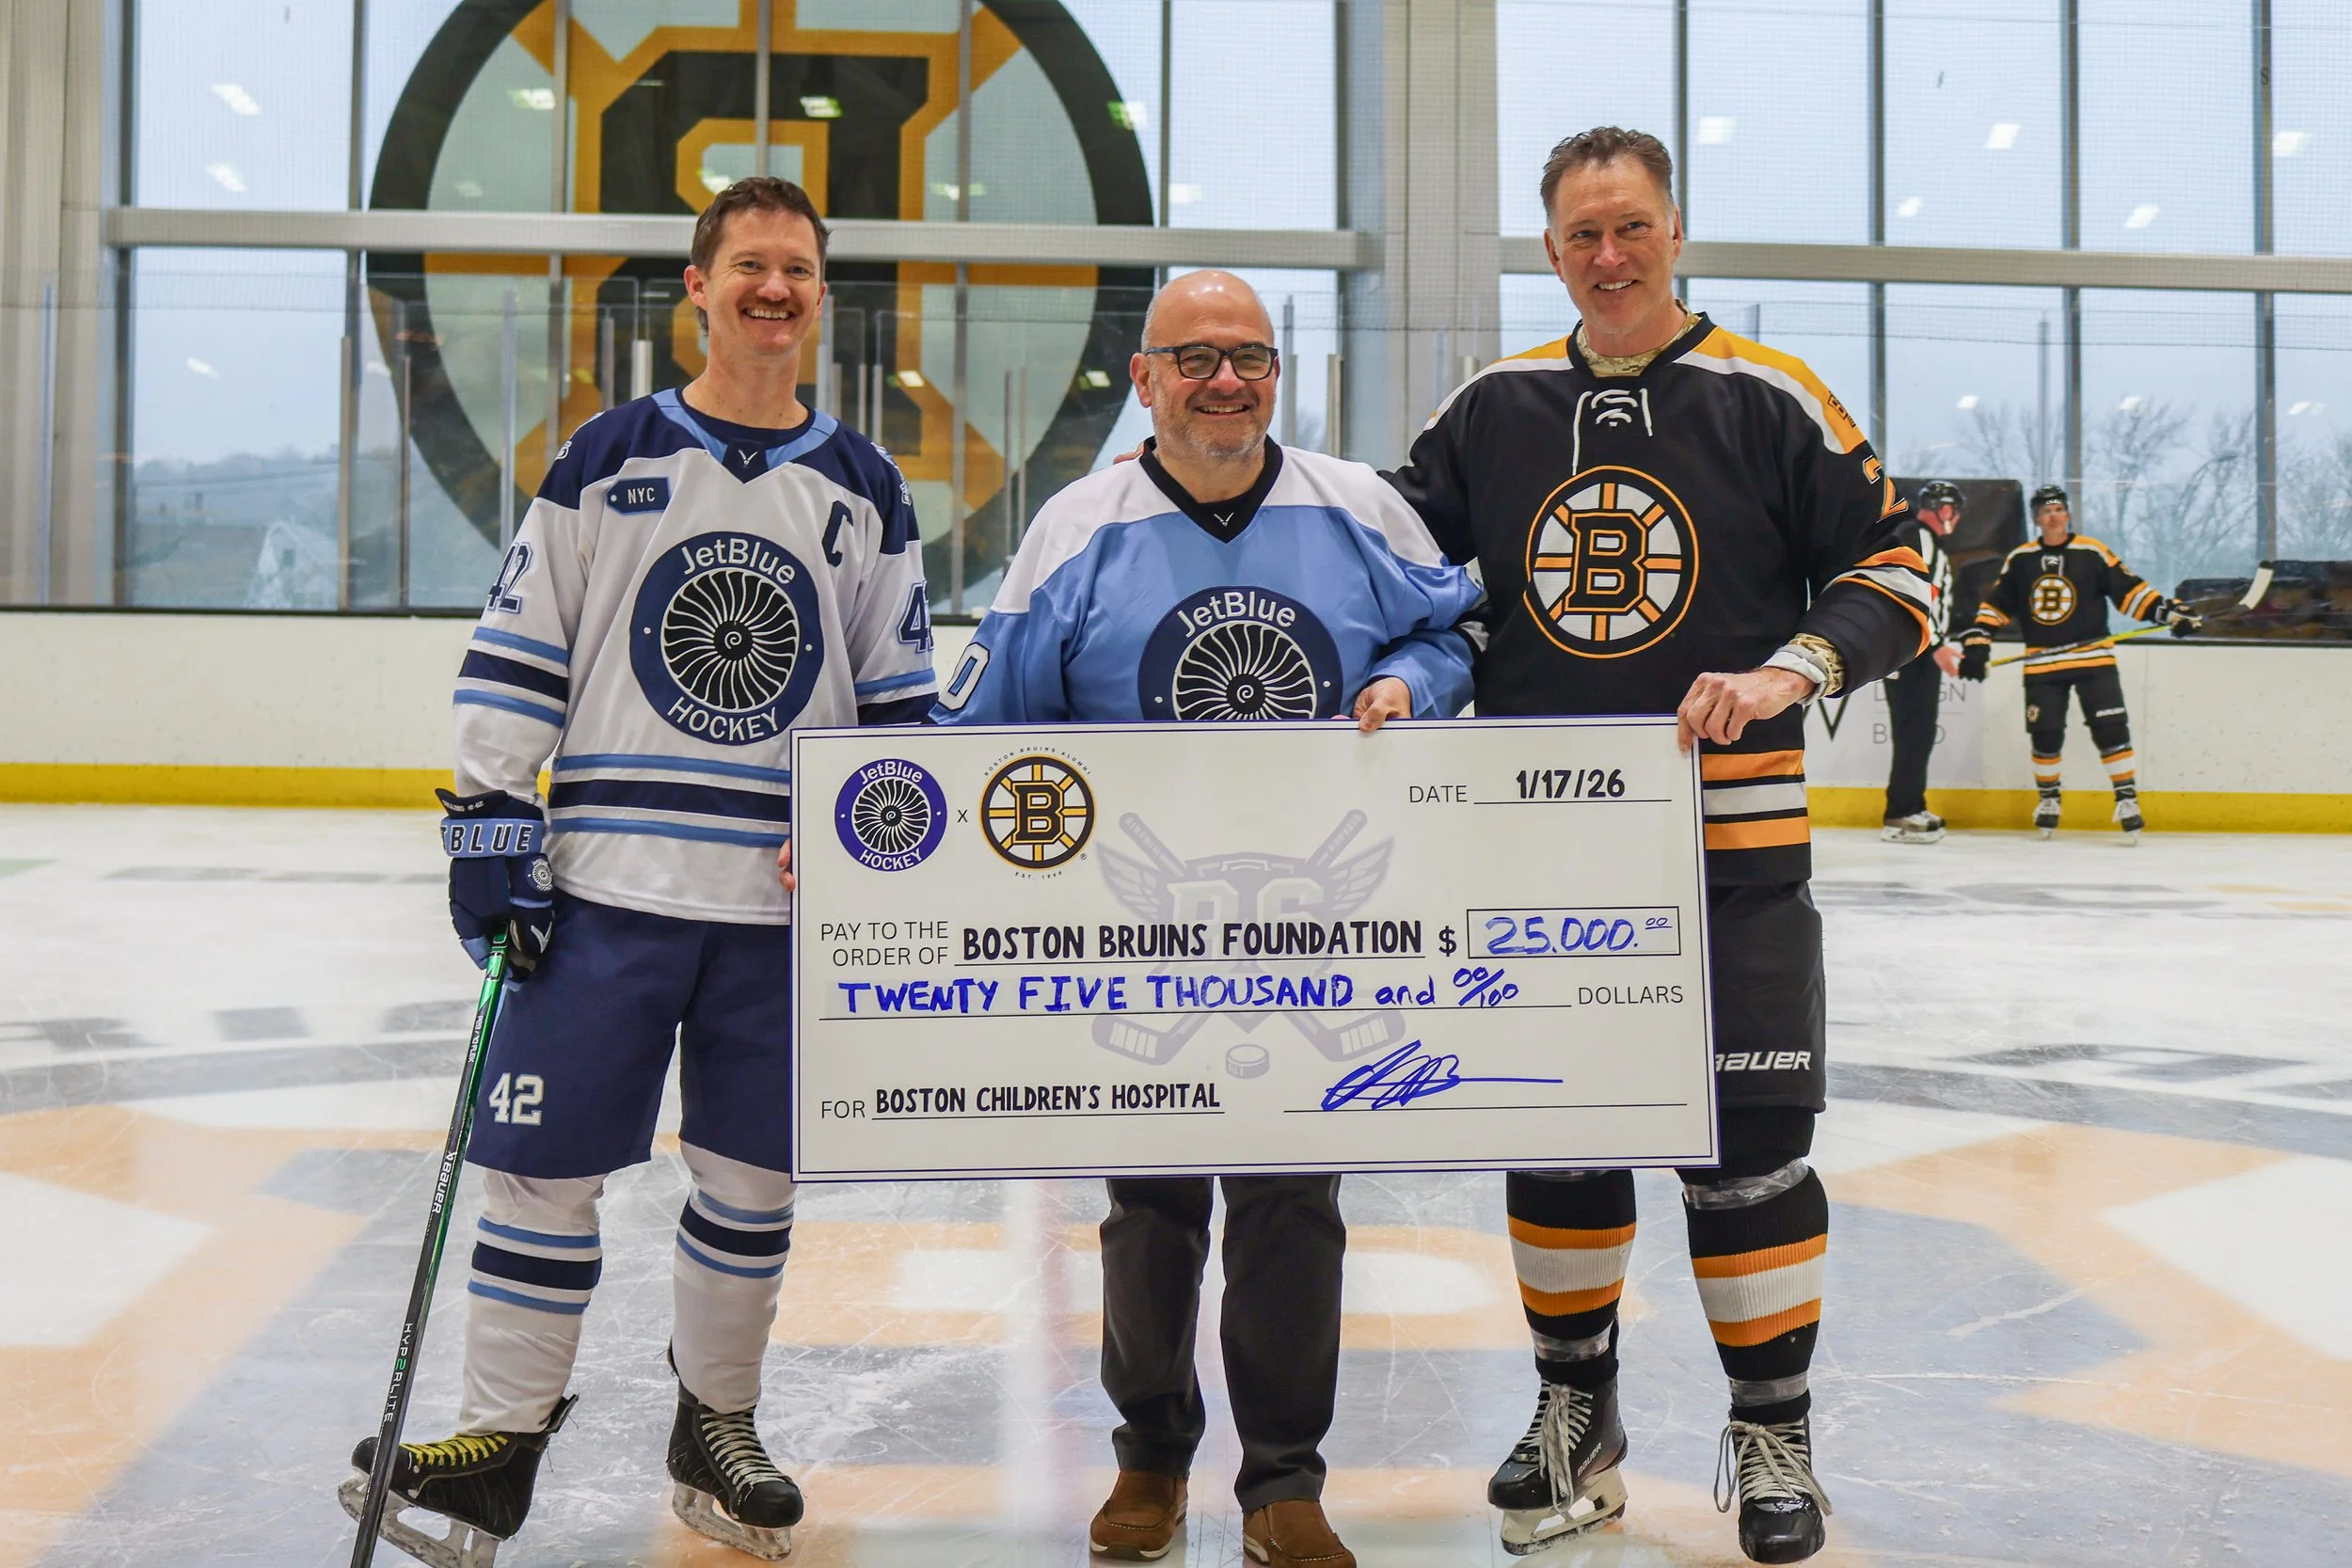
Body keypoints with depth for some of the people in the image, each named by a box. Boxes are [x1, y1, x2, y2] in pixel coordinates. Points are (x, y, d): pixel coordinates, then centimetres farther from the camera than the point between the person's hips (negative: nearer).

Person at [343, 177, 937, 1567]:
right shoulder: (607, 461, 4)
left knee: (753, 1180, 9)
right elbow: (515, 659, 3)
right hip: (607, 881, -1)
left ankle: (717, 1426, 28)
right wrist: (488, 825, -4)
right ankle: (499, 1446, 16)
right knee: (546, 1165, 1)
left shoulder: (866, 491, 9)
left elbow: (902, 700, 11)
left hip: (789, 903, 2)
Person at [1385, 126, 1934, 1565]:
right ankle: (1577, 1420, 29)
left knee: (1748, 1144, 1)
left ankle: (1774, 1434, 20)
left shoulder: (1769, 399, -2)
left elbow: (1895, 567, -1)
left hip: (1729, 843, -3)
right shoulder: (1490, 410, 7)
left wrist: (1789, 672, -16)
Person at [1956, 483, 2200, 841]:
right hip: (2042, 663, 2)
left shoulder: (2093, 553, -3)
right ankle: (2048, 799, 24)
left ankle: (2127, 800, -3)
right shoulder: (2020, 560, 5)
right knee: (2045, 736, 4)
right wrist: (1976, 643, 0)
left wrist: (2168, 611, -14)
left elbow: (2129, 589, -3)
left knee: (2111, 729, -9)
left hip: (2093, 656, -2)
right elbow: (1995, 604, 9)